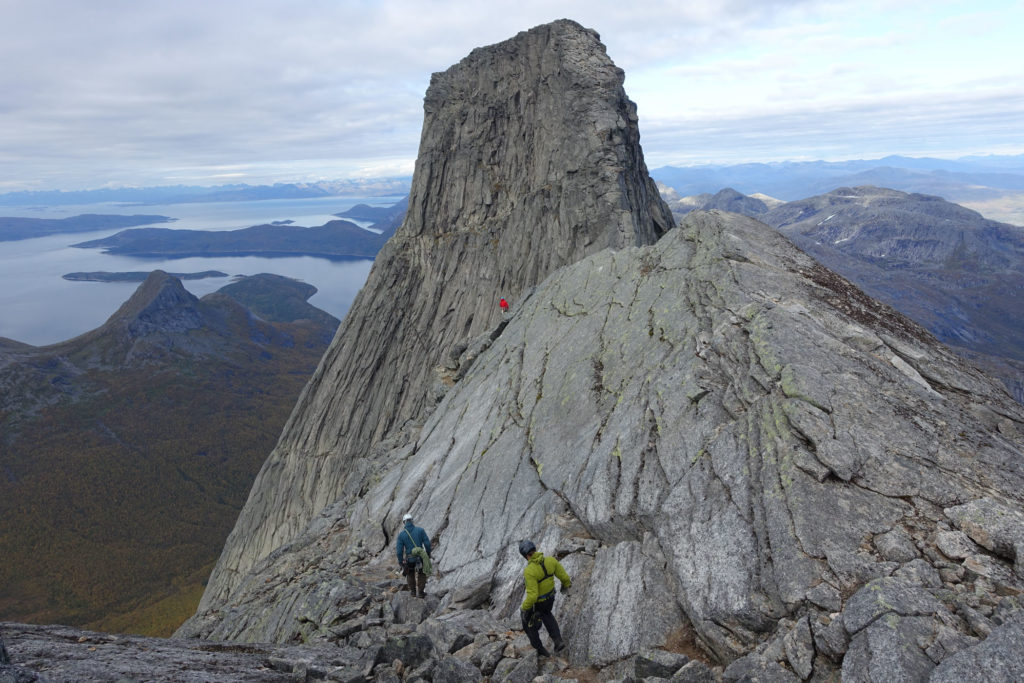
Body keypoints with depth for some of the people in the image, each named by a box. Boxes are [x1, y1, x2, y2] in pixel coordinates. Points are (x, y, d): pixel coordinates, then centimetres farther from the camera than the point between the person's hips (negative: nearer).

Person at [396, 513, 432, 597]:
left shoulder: (401, 534, -8)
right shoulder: (420, 530, -8)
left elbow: (399, 550, -8)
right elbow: (427, 543, -9)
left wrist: (400, 562, 5)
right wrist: (428, 553, 8)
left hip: (409, 559, 1)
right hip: (420, 557, -1)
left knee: (410, 573, 31)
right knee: (422, 574, 24)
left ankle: (413, 590, 37)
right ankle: (420, 592, 20)